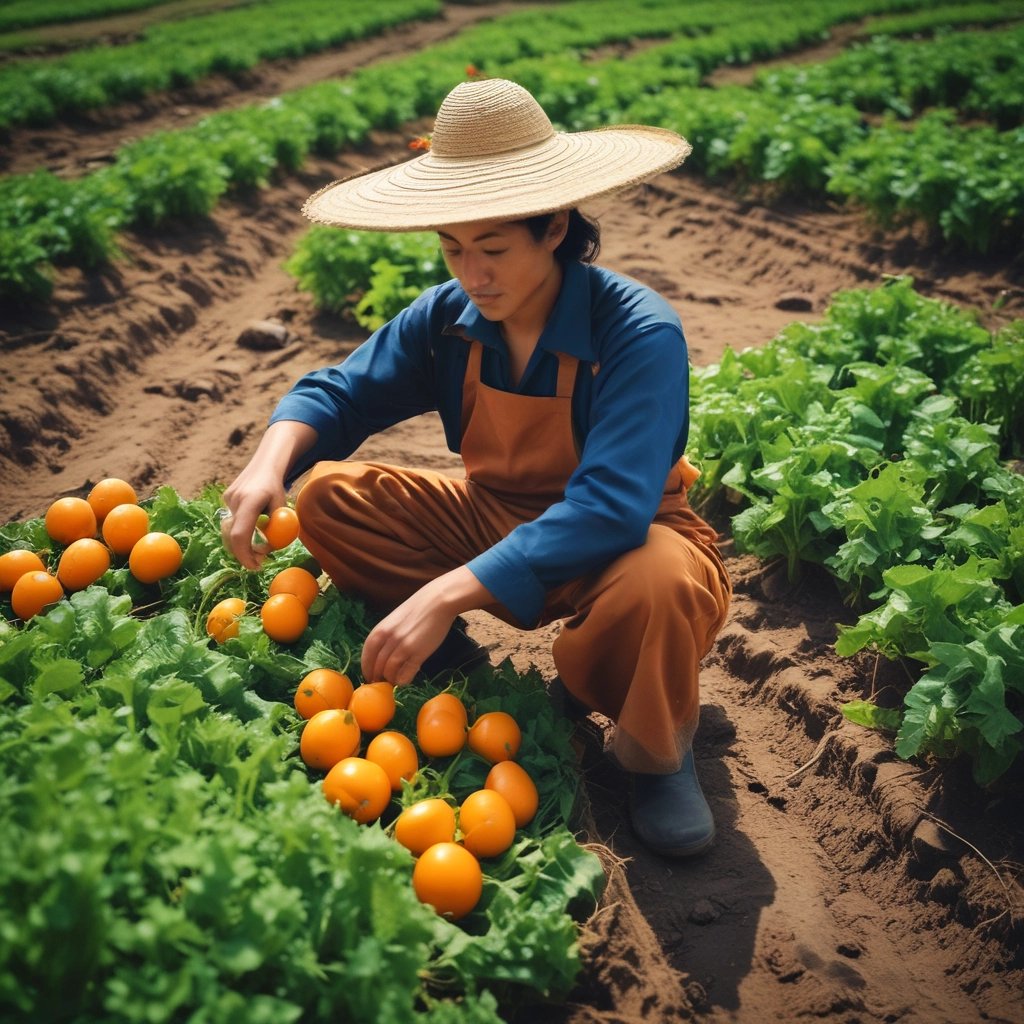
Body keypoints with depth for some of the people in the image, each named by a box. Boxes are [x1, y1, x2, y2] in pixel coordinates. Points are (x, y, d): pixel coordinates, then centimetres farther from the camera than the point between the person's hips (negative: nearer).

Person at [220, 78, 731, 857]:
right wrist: (271, 463, -24)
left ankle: (657, 753, -7)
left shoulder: (639, 333, -28)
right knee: (328, 496, -11)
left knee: (655, 588, -41)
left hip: (616, 542, -4)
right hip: (493, 521, 5)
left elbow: (609, 509, -38)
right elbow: (341, 392, 0)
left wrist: (446, 594, -44)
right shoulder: (447, 317, -10)